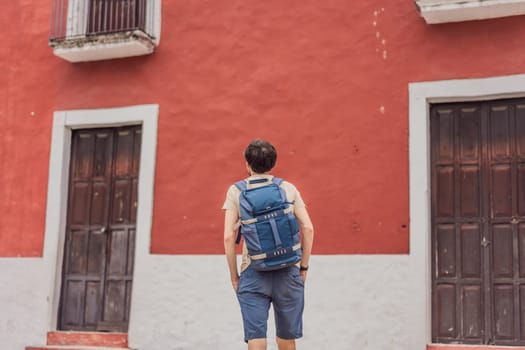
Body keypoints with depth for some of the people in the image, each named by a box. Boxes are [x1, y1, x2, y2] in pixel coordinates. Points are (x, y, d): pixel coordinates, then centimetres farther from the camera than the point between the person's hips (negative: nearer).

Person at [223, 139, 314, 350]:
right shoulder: (288, 188, 8)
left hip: (253, 274, -2)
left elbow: (228, 237, -3)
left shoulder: (236, 191, 4)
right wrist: (303, 267, 8)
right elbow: (308, 228, 0)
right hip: (288, 271, 2)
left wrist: (234, 277, 4)